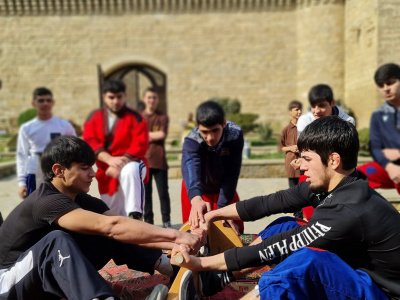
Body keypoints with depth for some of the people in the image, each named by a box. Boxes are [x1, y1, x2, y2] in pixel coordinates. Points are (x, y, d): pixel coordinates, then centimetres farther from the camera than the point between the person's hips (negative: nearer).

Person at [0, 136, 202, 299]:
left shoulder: (81, 200, -4)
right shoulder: (47, 202, -30)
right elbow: (110, 225, -42)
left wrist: (173, 244, -24)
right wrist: (174, 235, -43)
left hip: (51, 275, 7)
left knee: (114, 235, -8)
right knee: (57, 239, -38)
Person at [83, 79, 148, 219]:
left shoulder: (135, 118, -1)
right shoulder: (94, 117, 7)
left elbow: (140, 145, -12)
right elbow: (90, 142, -7)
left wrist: (121, 162, -25)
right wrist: (110, 159, -25)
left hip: (130, 163, -4)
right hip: (107, 173, 4)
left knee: (130, 171, -41)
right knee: (112, 215, 10)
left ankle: (135, 216, -46)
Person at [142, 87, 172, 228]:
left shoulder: (163, 117, 7)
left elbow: (162, 135, -7)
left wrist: (146, 134, -3)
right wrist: (155, 134, -7)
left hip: (159, 160, -1)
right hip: (143, 160, 1)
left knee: (163, 192, 0)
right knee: (146, 193, 6)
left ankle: (166, 220, 9)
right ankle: (148, 220, 14)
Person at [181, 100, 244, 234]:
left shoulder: (235, 134, -32)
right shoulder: (191, 141, -37)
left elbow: (232, 173, -30)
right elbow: (190, 167, -58)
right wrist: (196, 199, -78)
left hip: (223, 187, 2)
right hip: (197, 190, -1)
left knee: (235, 229, 5)